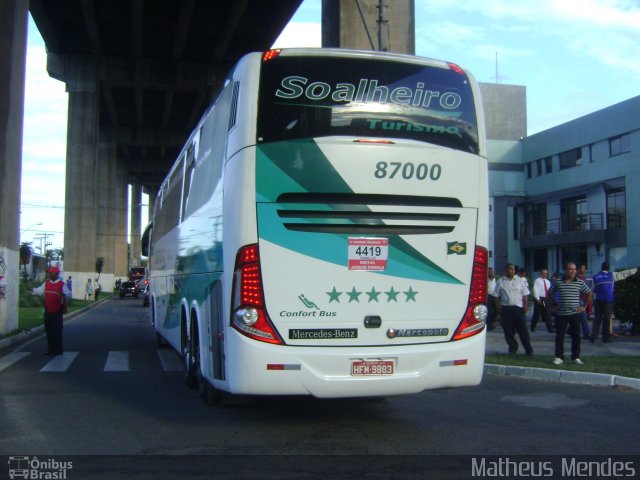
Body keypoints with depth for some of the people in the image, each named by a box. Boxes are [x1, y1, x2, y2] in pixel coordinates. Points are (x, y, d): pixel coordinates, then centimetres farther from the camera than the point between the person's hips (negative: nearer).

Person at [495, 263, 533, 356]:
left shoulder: (519, 280, 8)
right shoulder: (500, 282, 6)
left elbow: (525, 294, 7)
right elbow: (497, 296, 5)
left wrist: (525, 306, -3)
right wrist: (498, 307, -3)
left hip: (519, 308, 0)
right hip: (506, 309, 0)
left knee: (523, 330, -2)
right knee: (508, 331, 3)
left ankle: (528, 349, 2)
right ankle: (512, 347, 18)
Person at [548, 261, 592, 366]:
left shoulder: (580, 282, 0)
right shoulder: (558, 282, -1)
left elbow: (589, 293, 13)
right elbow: (550, 294, 14)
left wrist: (584, 306, 7)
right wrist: (552, 306, 9)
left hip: (575, 314, 1)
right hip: (560, 314, -1)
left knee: (576, 336, 4)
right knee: (559, 336, 2)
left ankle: (576, 357, 15)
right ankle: (559, 357, 10)